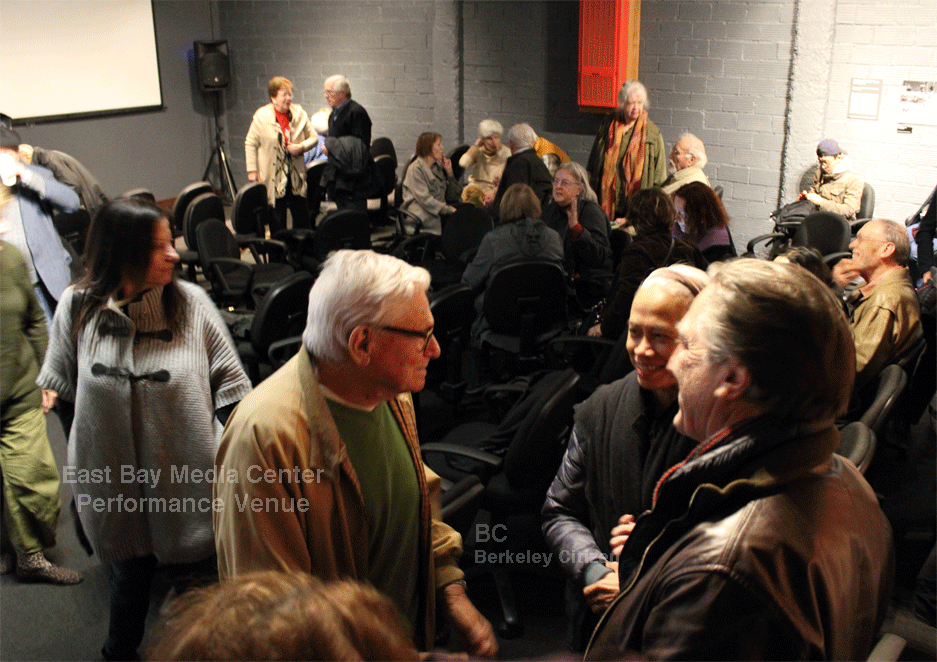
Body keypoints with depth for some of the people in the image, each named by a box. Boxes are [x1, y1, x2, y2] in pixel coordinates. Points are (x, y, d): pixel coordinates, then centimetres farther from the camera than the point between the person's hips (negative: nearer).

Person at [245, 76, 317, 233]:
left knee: (302, 219, 3)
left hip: (296, 177, 3)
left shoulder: (299, 113, 6)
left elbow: (313, 137, 12)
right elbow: (250, 144, 1)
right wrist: (252, 170, -4)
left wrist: (301, 147, -9)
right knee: (277, 221, 2)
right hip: (273, 178, -3)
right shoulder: (262, 116, -3)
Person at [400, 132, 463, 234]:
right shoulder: (415, 169, -2)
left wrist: (449, 172, 7)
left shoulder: (438, 167, 21)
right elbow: (424, 199, -15)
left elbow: (453, 197, 17)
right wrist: (449, 209, -21)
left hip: (439, 212, 7)